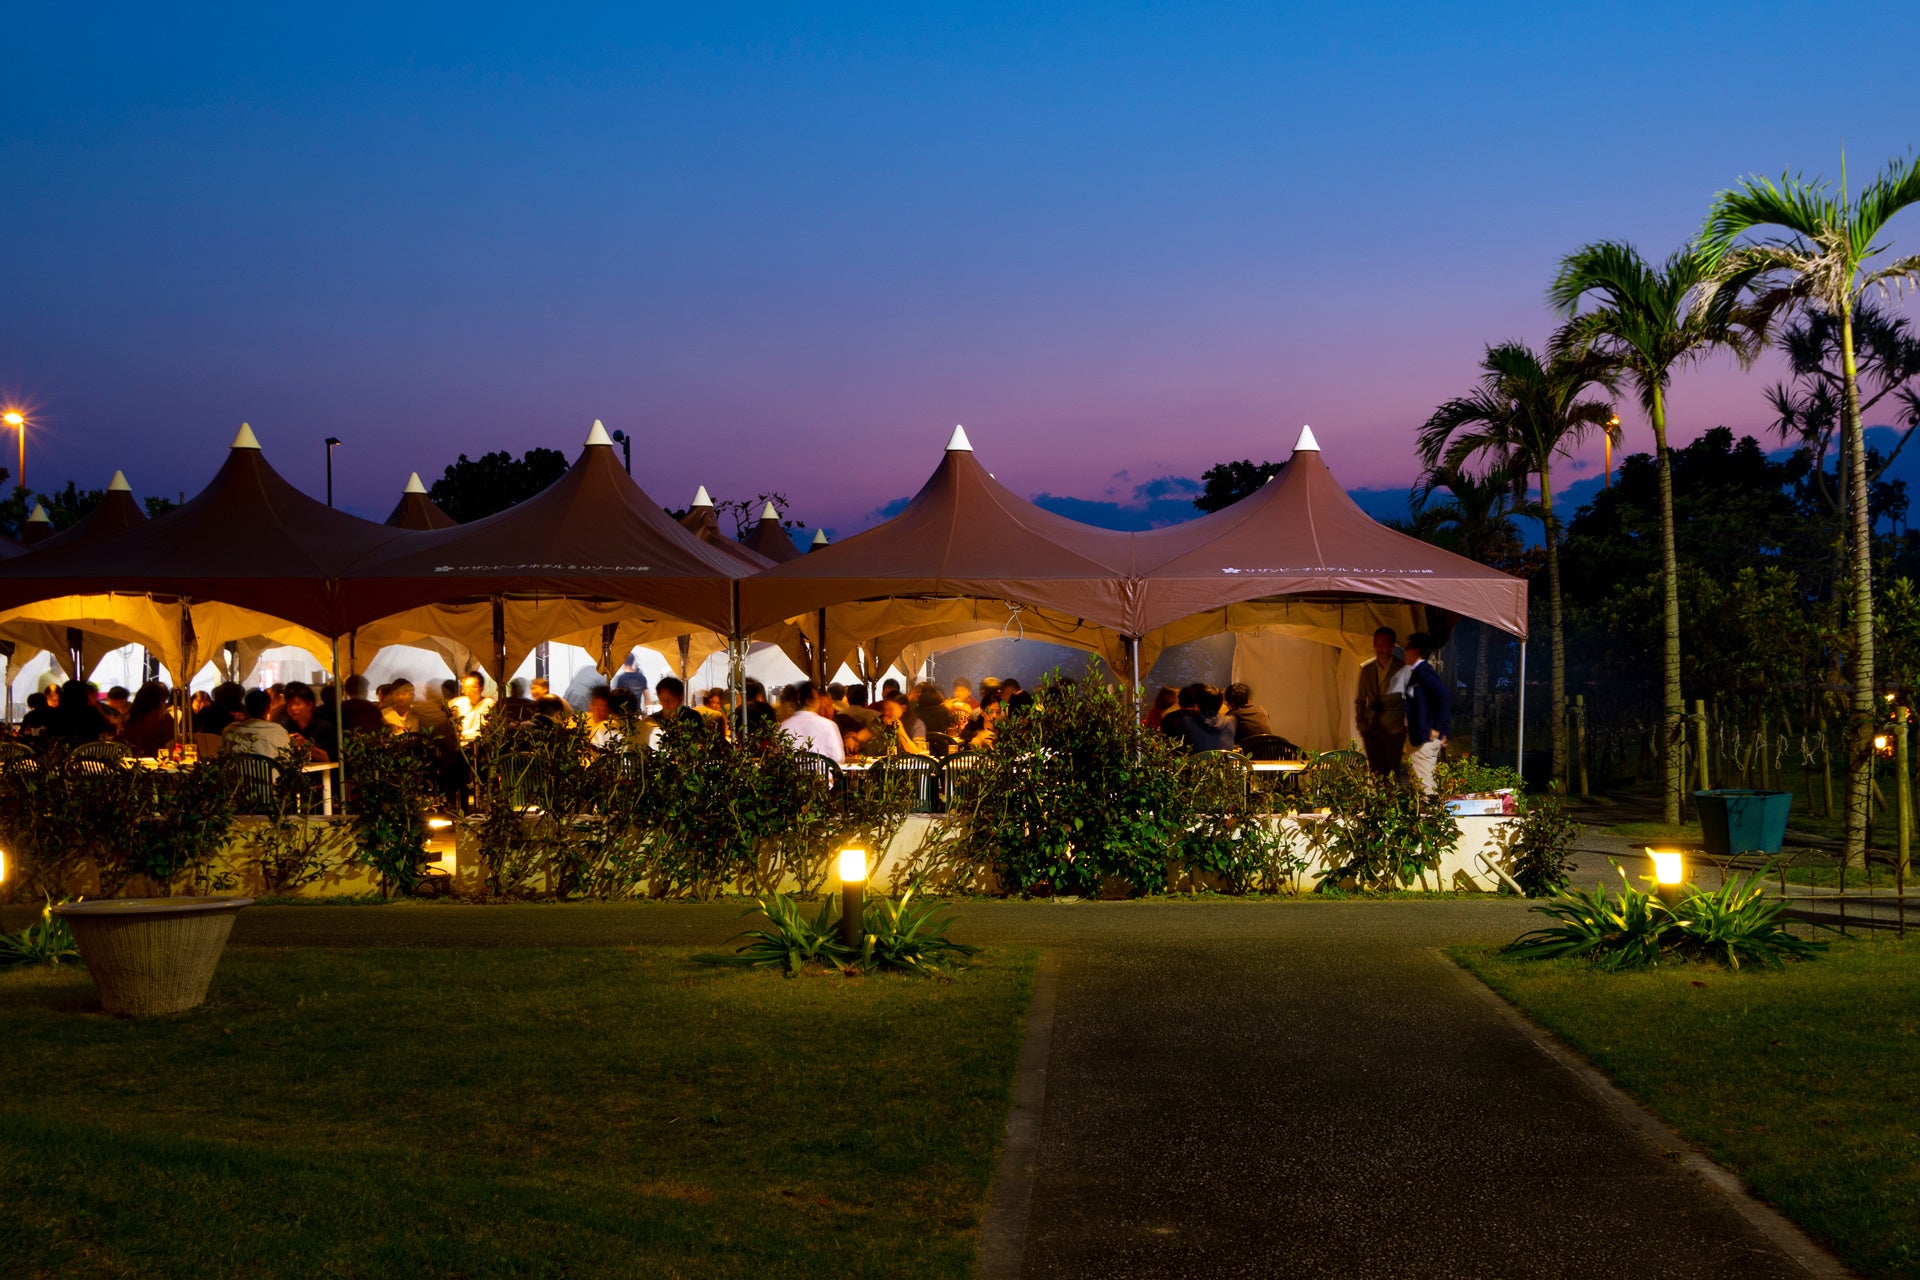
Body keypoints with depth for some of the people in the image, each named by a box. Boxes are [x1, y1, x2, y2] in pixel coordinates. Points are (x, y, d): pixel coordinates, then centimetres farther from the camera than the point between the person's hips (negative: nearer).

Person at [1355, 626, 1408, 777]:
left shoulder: (1403, 669, -4)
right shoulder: (1366, 668, 8)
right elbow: (1359, 699, 14)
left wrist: (1406, 725, -2)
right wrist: (1360, 722, 6)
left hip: (1394, 729, -3)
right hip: (1371, 729, 3)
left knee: (1393, 772, -2)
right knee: (1376, 771, 2)